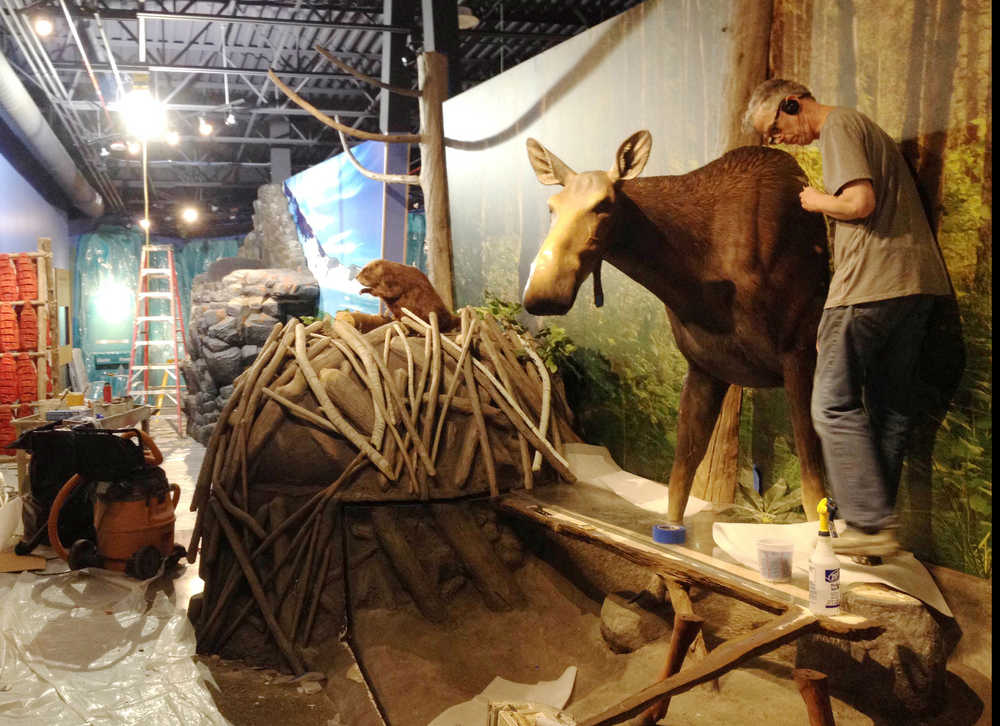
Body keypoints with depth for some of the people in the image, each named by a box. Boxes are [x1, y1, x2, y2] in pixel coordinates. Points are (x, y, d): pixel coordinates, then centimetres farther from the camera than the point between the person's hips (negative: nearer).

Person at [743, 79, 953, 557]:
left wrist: (818, 201, 1)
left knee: (834, 405, -4)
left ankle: (872, 523, -6)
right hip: (917, 281, 10)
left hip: (870, 285, -10)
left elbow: (861, 203, -18)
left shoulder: (839, 127, -4)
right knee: (890, 409, 10)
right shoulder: (860, 126, 26)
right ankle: (876, 521, 17)